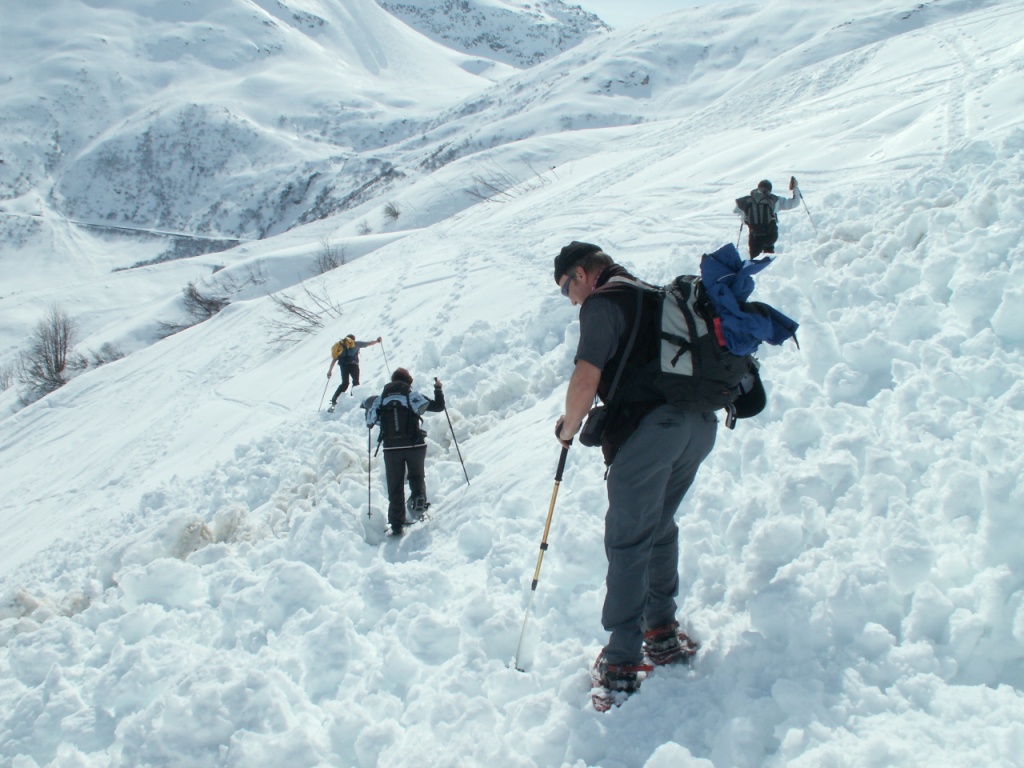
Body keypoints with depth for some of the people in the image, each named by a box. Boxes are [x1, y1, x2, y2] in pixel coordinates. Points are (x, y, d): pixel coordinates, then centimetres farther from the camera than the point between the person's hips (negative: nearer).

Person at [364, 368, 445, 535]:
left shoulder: (380, 400, 3)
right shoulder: (413, 397, -2)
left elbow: (370, 422, 3)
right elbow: (438, 407, 1)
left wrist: (369, 406, 23)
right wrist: (438, 390, 17)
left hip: (391, 448, 1)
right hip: (415, 446, -1)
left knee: (395, 486, 9)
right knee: (417, 476, 22)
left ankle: (396, 524, 6)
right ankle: (418, 497, -10)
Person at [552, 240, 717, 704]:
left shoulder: (602, 302, -3)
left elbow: (586, 379, -13)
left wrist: (568, 428, 4)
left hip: (648, 428, -8)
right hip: (701, 424, 9)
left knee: (628, 539, -3)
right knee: (659, 527, 21)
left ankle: (623, 661, -1)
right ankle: (663, 635, 24)